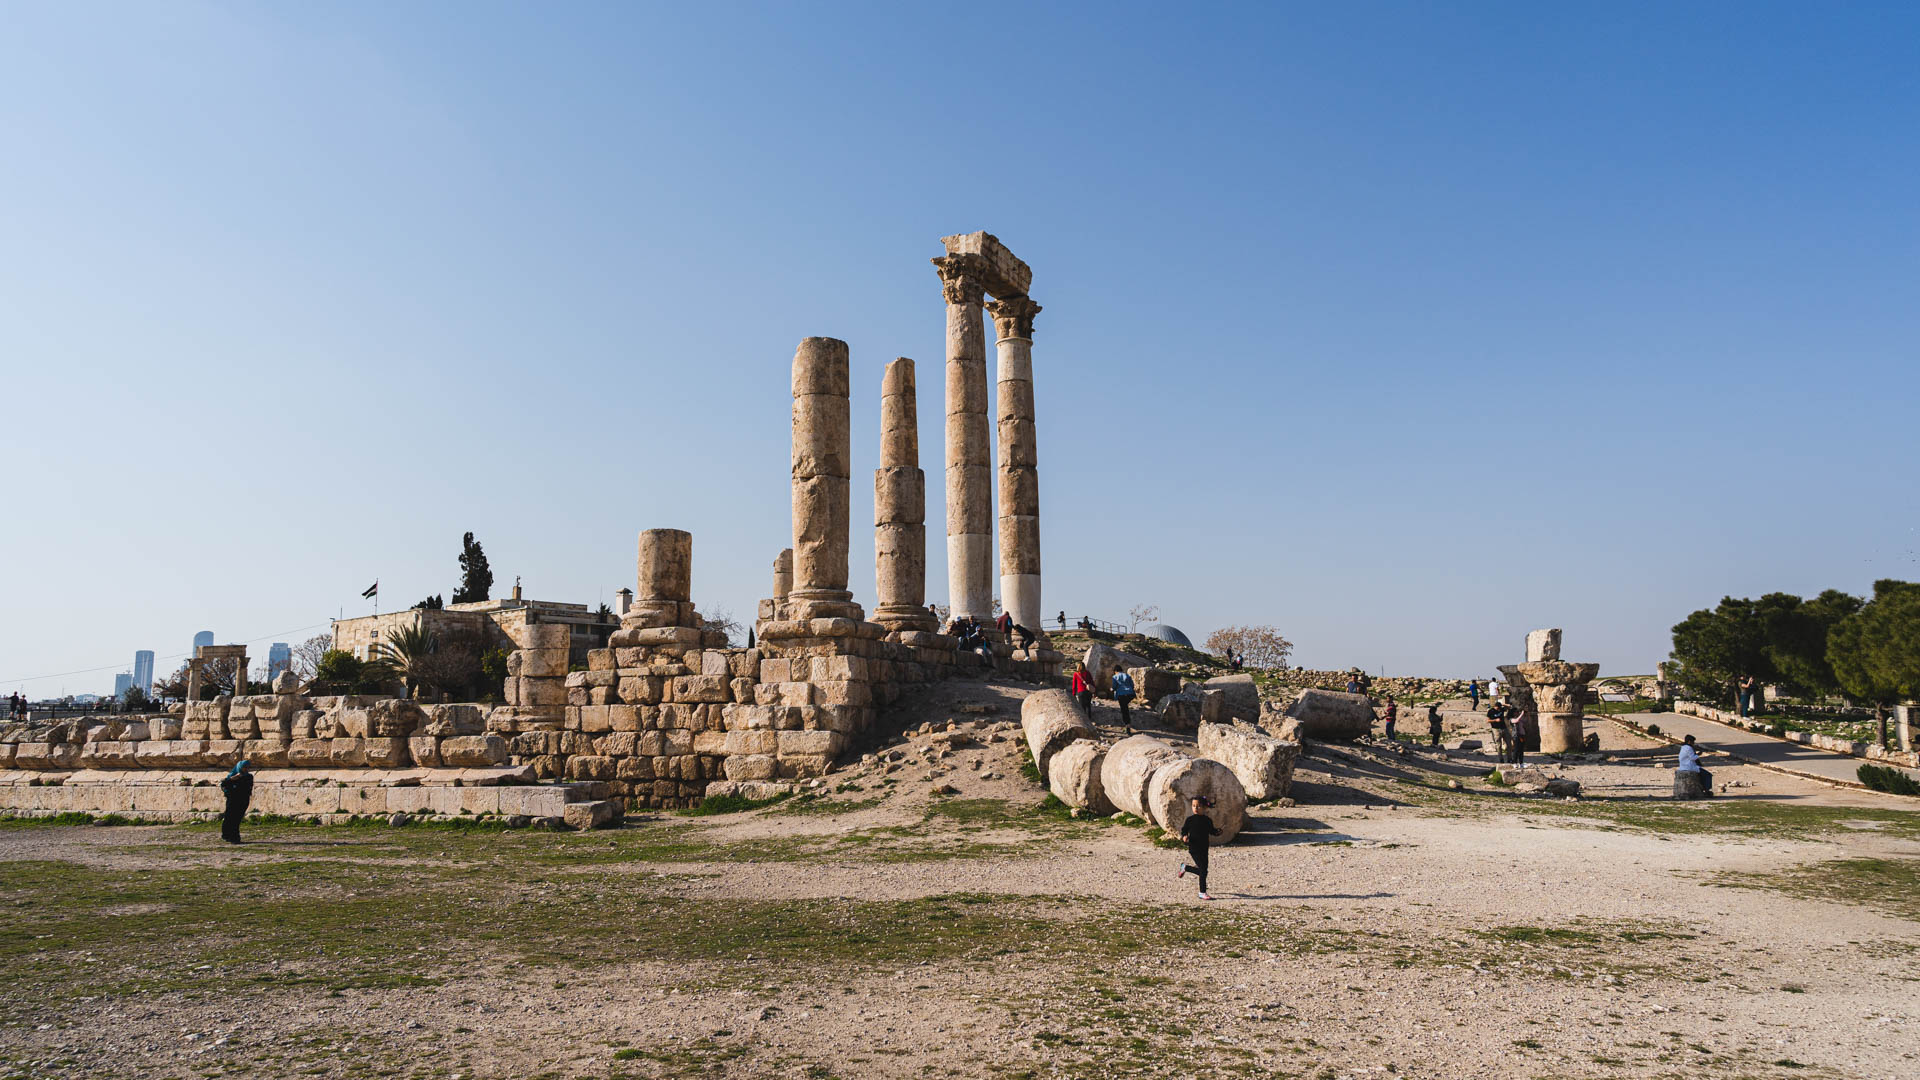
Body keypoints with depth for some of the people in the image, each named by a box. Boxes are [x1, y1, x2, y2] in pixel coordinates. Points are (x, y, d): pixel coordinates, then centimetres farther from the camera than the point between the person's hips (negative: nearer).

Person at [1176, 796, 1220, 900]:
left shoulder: (1207, 820, 4)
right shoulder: (1190, 820, -6)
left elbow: (1212, 831, 14)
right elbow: (1184, 830, 0)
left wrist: (1218, 831, -7)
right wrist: (1184, 836, -20)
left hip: (1204, 849, 5)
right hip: (1194, 848, -5)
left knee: (1202, 870, 12)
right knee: (1203, 870, -10)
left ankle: (1185, 867, 38)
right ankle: (1202, 893, 3)